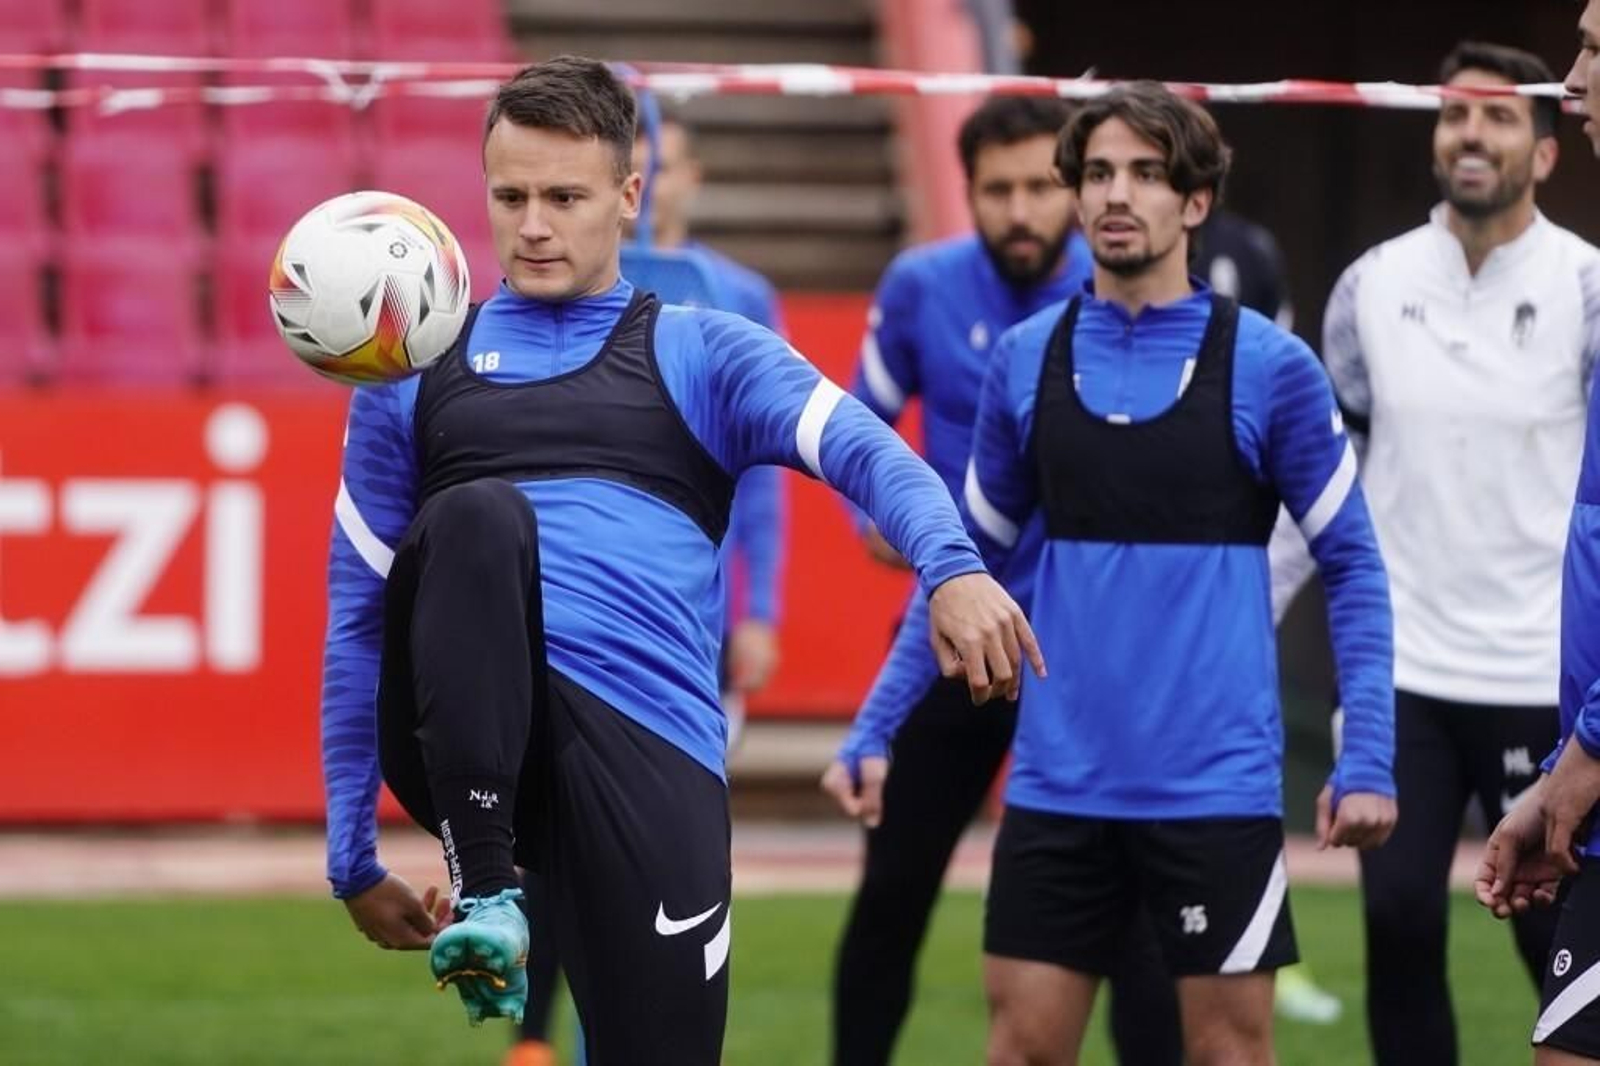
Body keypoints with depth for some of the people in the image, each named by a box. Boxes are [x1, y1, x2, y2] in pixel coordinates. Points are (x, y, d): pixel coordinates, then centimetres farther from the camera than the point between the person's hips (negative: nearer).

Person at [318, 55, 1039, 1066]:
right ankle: (483, 896, -32)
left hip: (646, 748, 0)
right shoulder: (413, 377, 20)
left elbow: (864, 450, -4)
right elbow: (359, 619, 21)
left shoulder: (702, 356, 15)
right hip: (467, 749, 0)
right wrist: (352, 857, 16)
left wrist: (954, 567, -27)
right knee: (475, 516, -29)